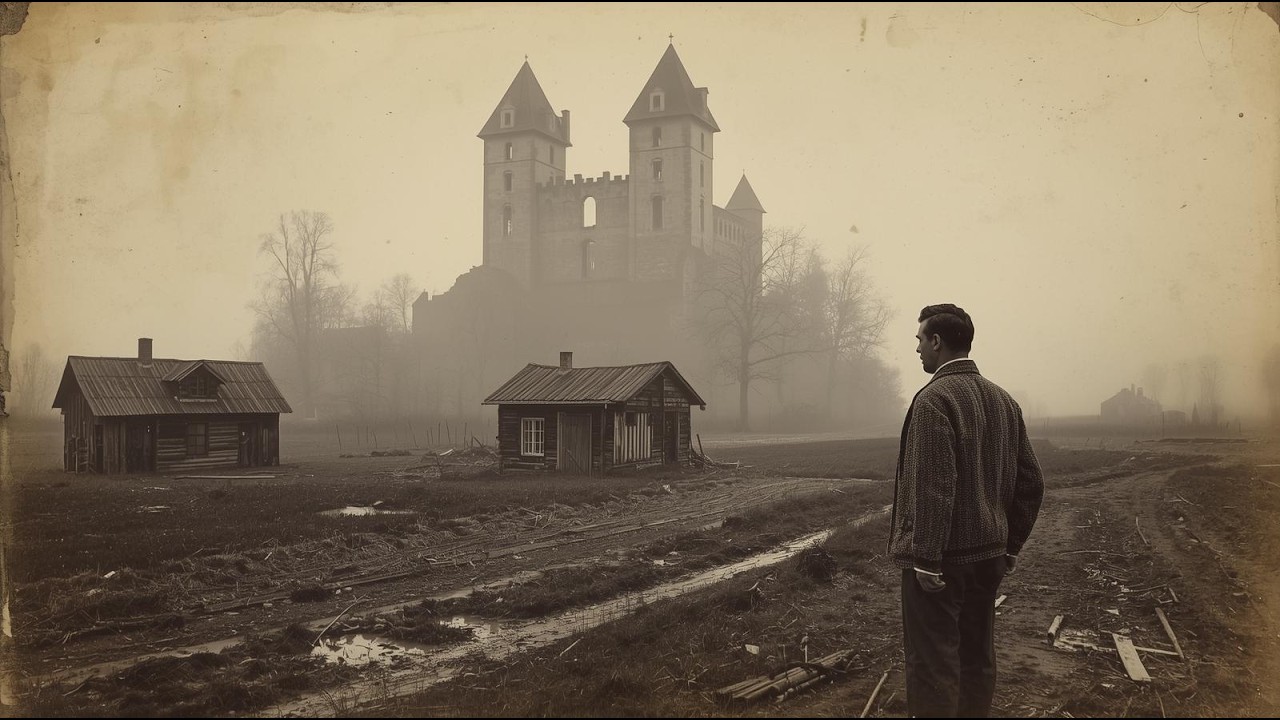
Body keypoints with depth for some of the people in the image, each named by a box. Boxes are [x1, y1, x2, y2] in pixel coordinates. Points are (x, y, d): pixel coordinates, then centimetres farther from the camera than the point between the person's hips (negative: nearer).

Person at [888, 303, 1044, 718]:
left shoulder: (934, 398, -15)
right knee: (977, 657, 17)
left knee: (933, 663, -2)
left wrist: (926, 559, -18)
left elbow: (934, 487, -21)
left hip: (940, 559, -8)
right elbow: (1031, 483, 12)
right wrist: (1010, 545, 17)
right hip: (989, 555, 8)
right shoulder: (1003, 400, 9)